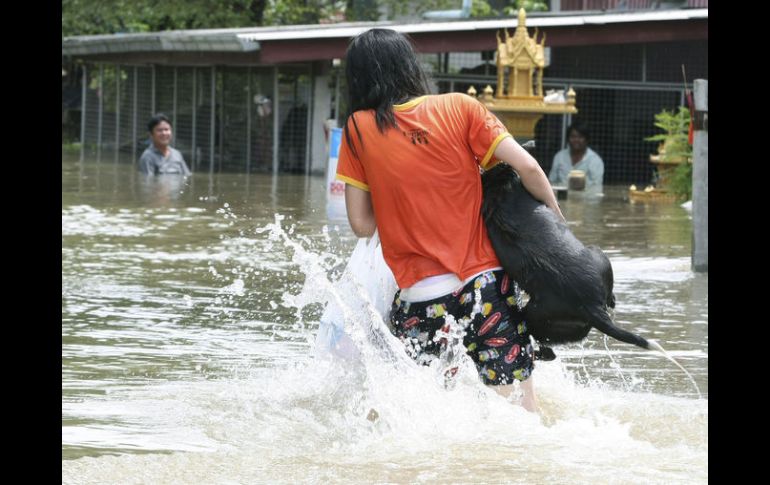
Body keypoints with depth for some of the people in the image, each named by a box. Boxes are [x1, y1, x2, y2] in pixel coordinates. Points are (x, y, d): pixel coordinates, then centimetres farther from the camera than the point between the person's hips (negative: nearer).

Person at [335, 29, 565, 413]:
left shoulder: (359, 128, 1)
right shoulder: (460, 108, 1)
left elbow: (361, 225, 0)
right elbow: (527, 168, -5)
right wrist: (557, 221, 9)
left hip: (420, 297, -1)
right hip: (487, 282, 1)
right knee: (521, 411, 3)